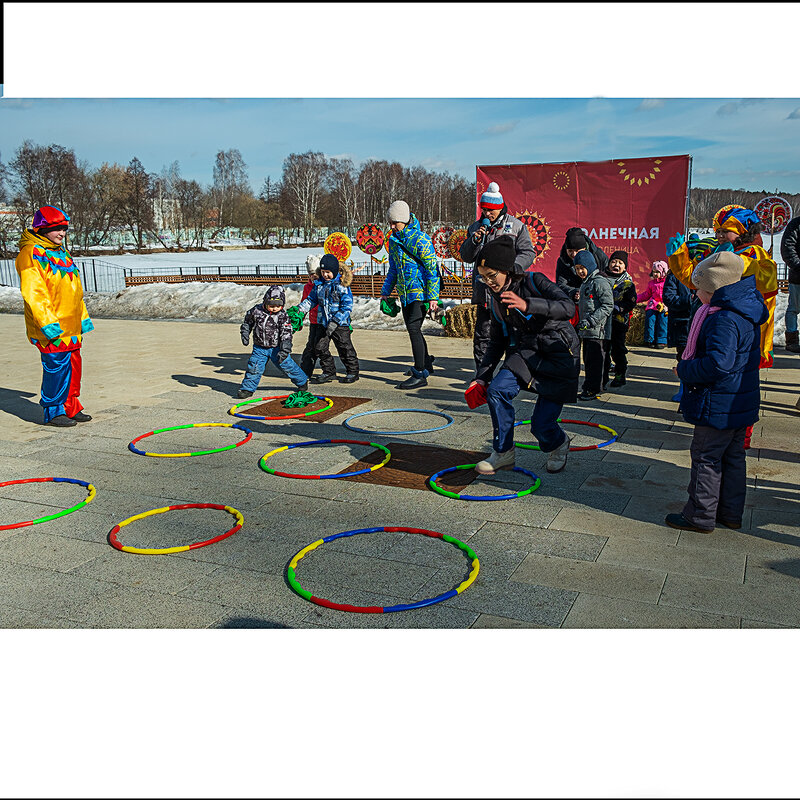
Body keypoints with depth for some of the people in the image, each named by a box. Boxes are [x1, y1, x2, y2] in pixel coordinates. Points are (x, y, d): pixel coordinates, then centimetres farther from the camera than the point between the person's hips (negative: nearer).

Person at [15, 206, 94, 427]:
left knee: (73, 365, 12)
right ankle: (53, 411, 8)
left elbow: (74, 290, 25)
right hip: (52, 329, -9)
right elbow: (32, 293, -18)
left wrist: (83, 317, 24)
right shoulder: (31, 254, -10)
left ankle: (70, 407, 24)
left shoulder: (60, 252, 18)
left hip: (71, 327, 9)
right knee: (56, 367, -5)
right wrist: (47, 323, -24)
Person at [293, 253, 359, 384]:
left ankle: (353, 372, 18)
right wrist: (300, 309, 2)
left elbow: (347, 307, -16)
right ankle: (329, 372, 21)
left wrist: (335, 321, -22)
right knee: (320, 347, 7)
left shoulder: (342, 285, -13)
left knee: (345, 348, 2)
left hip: (340, 324, -6)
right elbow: (311, 299, 18)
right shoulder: (319, 284, 7)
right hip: (323, 323, 6)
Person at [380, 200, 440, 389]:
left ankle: (420, 375, -12)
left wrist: (433, 297, -17)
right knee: (412, 329, 13)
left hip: (420, 292, -8)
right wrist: (385, 292, 18)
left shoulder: (420, 239, -14)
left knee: (414, 328, -15)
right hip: (405, 293, 8)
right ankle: (426, 363, 33)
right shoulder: (393, 240, 10)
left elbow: (432, 269, -14)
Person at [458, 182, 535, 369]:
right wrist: (475, 240, -7)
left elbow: (528, 253, -2)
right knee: (482, 335, 6)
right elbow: (466, 257, 12)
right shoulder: (475, 227, 14)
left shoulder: (516, 226, 2)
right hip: (484, 291, 3)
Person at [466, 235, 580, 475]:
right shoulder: (495, 298, 5)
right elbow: (497, 342, 15)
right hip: (525, 352, 5)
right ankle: (503, 452, -4)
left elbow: (568, 307, -27)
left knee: (541, 425, -10)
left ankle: (558, 445, 28)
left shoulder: (533, 281, -13)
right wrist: (482, 377, 5)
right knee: (496, 390, -22)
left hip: (559, 354, -5)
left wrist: (528, 306, -41)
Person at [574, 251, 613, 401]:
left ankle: (592, 390, -4)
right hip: (586, 331, 9)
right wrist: (581, 323, 19)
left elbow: (608, 306, -16)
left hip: (598, 331, -9)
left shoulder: (600, 282, -10)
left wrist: (590, 321, -21)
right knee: (587, 360, 11)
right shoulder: (584, 284, 20)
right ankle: (588, 388, 17)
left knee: (594, 360, -7)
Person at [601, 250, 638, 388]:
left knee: (618, 349, 3)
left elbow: (631, 303, -4)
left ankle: (620, 375, 18)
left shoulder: (628, 282, 0)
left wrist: (616, 308, -17)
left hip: (619, 320, -3)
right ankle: (603, 376, 17)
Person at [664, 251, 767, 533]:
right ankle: (731, 513, 29)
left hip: (719, 405, -10)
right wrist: (689, 367, 17)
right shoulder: (743, 313, 9)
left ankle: (700, 517, 11)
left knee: (706, 459, 1)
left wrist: (685, 370, -17)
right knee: (733, 457, 18)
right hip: (741, 403, 10)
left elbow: (717, 363, -32)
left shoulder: (725, 320, -24)